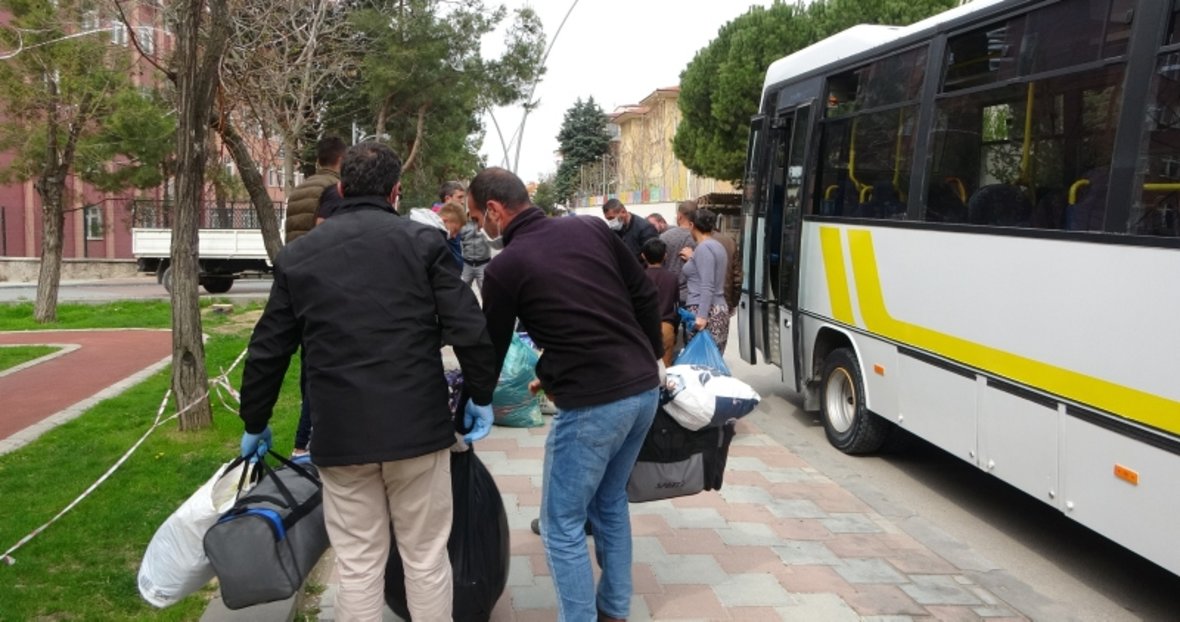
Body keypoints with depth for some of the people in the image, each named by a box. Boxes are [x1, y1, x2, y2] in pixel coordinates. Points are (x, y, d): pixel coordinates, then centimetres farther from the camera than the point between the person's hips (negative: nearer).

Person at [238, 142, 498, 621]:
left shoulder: (297, 255, 8)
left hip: (339, 435, 2)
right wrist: (480, 395, 8)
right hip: (417, 425, -2)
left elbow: (268, 352, 11)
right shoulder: (423, 241, -1)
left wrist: (255, 423, 23)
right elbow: (469, 329, -7)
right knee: (426, 560, 11)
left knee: (358, 569, 12)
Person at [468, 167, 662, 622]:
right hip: (644, 388, 8)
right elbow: (646, 297, 10)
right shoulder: (591, 228, 8)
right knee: (610, 502, 24)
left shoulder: (504, 268, -6)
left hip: (591, 404, -7)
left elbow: (491, 350, 3)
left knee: (563, 525, 9)